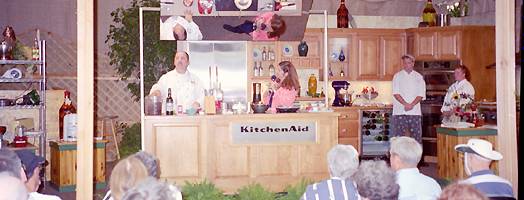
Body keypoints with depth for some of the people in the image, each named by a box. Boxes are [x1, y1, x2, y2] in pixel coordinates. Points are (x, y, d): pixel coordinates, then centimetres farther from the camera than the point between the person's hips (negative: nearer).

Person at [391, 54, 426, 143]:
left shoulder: (419, 77, 10)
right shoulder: (397, 76, 6)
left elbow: (421, 95, 3)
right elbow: (396, 93, -3)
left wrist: (412, 104, -12)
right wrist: (405, 104, -14)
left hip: (415, 111, 2)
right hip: (400, 111, -1)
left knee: (416, 135, 0)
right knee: (399, 135, -5)